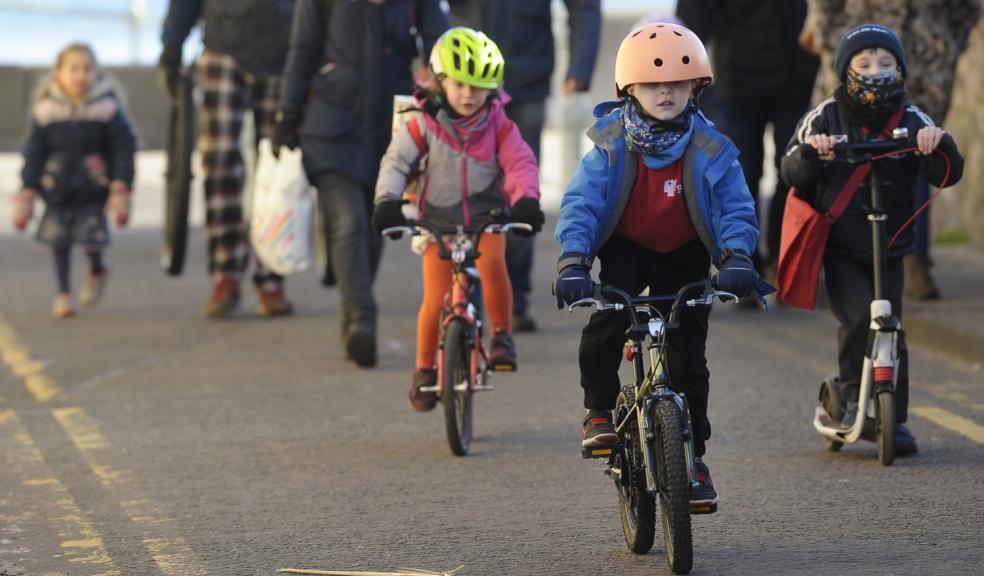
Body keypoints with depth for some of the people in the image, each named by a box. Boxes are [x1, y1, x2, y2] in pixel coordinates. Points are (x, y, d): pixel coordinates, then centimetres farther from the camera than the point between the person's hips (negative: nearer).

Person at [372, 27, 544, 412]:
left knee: (492, 262, -32)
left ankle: (502, 335, -12)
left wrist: (526, 199, -30)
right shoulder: (423, 124, -8)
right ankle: (424, 369, 15)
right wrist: (388, 202, -28)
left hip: (486, 219, 0)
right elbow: (397, 162, -10)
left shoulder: (498, 125, -5)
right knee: (436, 301, -8)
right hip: (438, 221, 0)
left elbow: (520, 163, -11)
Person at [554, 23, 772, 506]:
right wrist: (573, 262, -35)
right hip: (626, 249, -1)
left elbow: (736, 209, -15)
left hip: (685, 256, 1)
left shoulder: (710, 151, -13)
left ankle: (693, 456, 12)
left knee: (687, 354, -1)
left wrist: (737, 258, -34)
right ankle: (599, 412, -2)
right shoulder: (611, 146, -15)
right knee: (603, 326, -26)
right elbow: (580, 203, -20)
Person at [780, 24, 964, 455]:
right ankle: (854, 398, -1)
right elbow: (792, 175, -8)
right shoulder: (825, 119, -5)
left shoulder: (911, 121, -2)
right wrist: (809, 152, -29)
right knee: (858, 316, -21)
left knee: (891, 330, 3)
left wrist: (940, 147, -31)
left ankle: (894, 419, 15)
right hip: (840, 247, -2)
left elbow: (947, 175, -9)